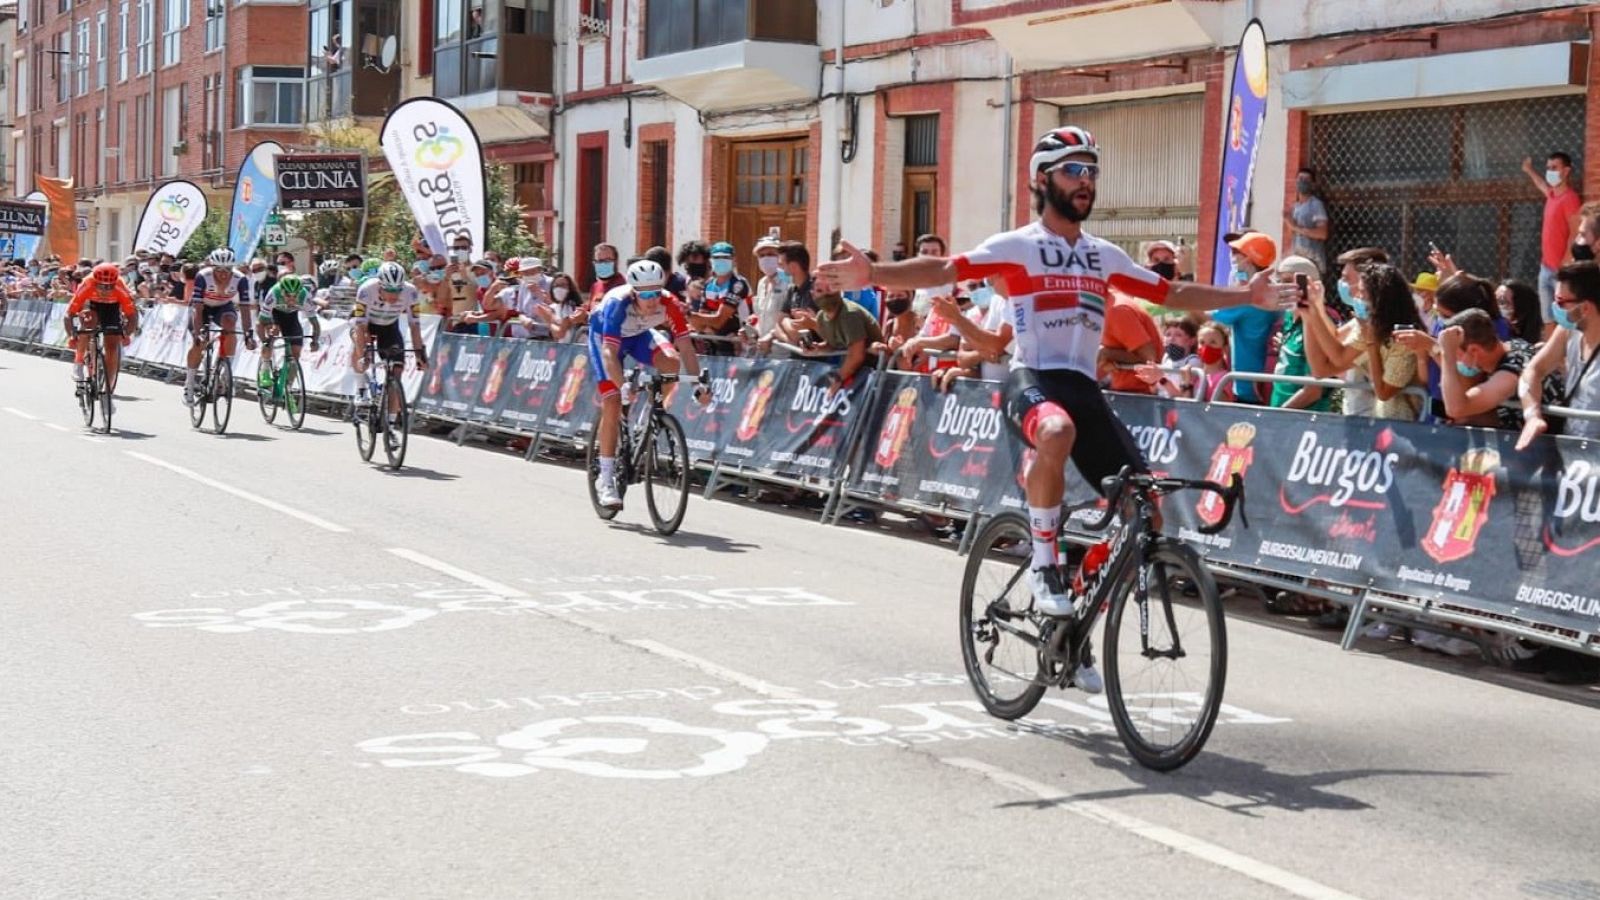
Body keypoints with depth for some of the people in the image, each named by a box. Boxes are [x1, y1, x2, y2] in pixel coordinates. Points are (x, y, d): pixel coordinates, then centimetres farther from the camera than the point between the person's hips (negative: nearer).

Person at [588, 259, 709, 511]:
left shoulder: (669, 304, -30)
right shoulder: (618, 304, -39)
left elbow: (685, 346, -27)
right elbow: (610, 352, -45)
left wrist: (699, 382, -38)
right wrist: (623, 387, -57)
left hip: (639, 334, 3)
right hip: (604, 335, -3)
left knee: (672, 362, -28)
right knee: (613, 403, -15)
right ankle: (606, 479, -8)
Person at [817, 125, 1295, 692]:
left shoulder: (1105, 256, 17)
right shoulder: (1016, 246, 0)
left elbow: (1172, 295, 23)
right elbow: (943, 270, -14)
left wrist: (1246, 296, 17)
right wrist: (874, 274, -30)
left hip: (1084, 386, 6)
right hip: (1031, 379, -6)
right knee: (1057, 432, -42)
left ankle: (1076, 626, 13)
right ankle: (1044, 564, -24)